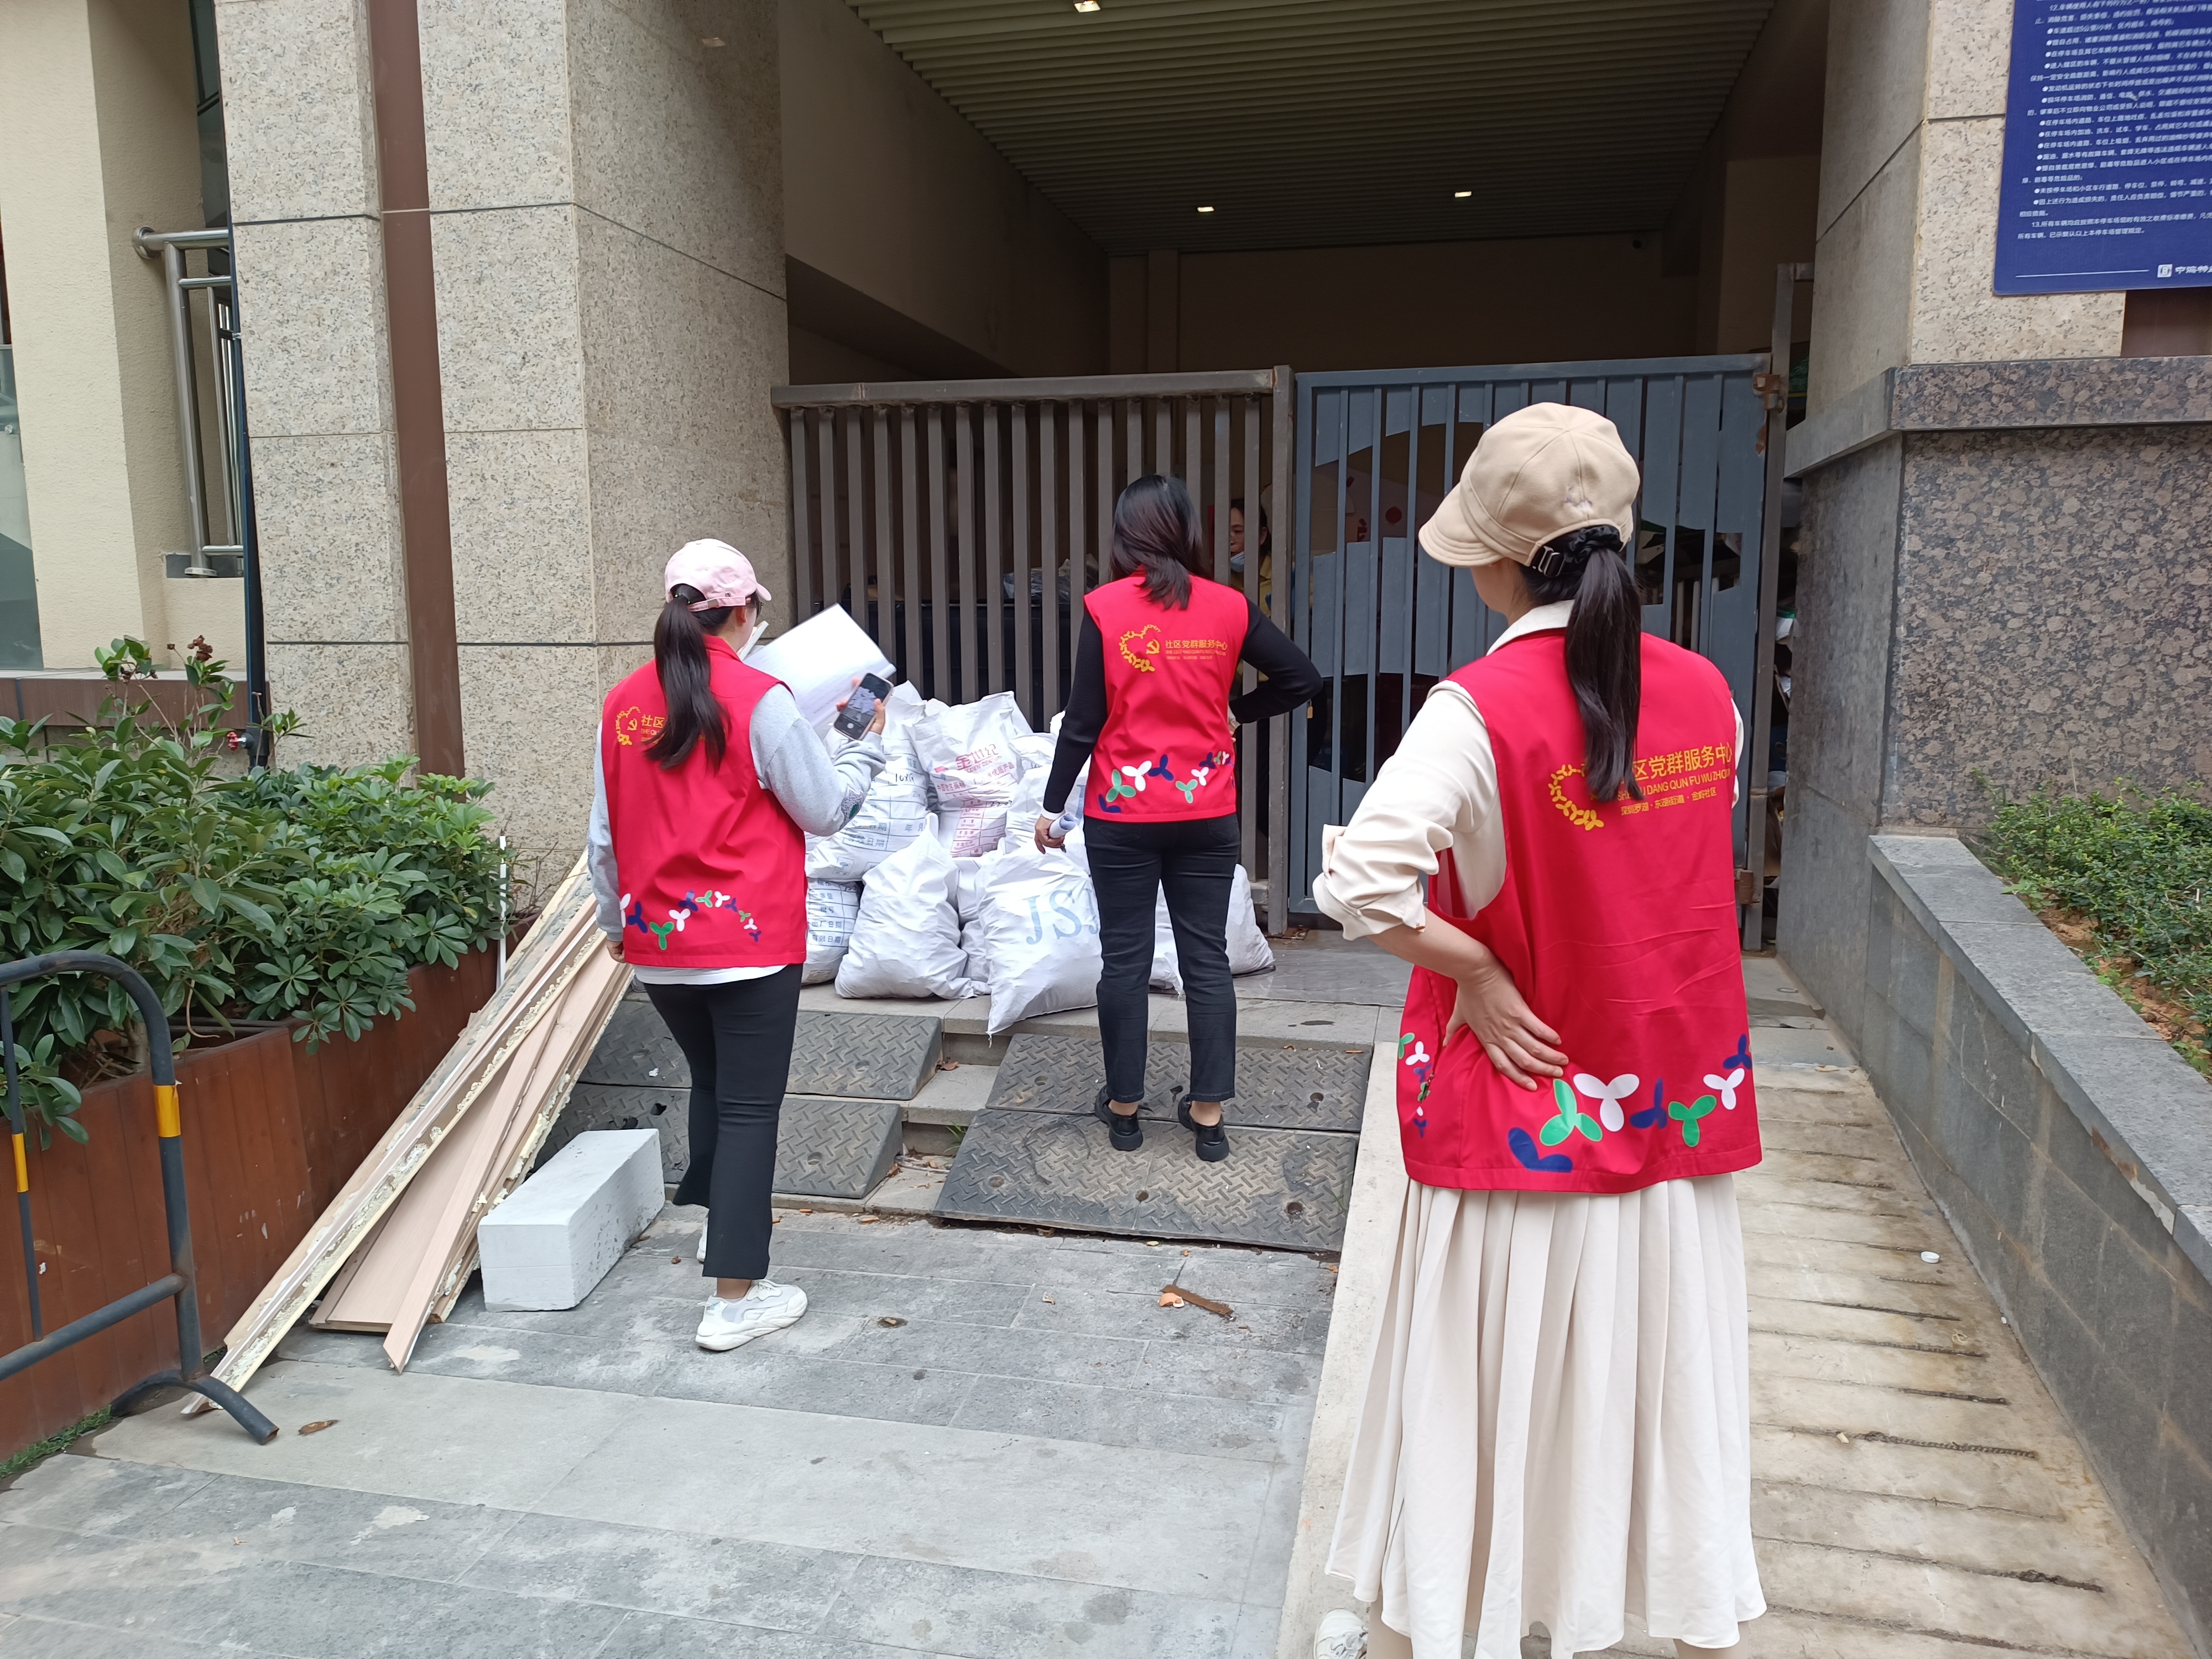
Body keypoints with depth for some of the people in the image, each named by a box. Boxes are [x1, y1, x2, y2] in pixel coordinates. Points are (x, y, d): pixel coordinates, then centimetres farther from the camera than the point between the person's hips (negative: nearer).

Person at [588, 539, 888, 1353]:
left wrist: (616, 922, 23)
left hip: (658, 943, 6)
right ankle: (735, 1299, 7)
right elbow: (824, 808, -6)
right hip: (750, 942, -6)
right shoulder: (760, 700, -14)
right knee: (749, 1108, 3)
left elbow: (605, 835, 9)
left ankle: (719, 1221, 43)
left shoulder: (623, 703, 2)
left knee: (711, 1083, 26)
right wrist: (868, 745, 11)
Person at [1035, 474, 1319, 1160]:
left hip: (1122, 816, -2)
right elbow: (1301, 677, 1)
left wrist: (1052, 805, 1)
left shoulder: (1105, 608, -9)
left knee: (1125, 960, 8)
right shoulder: (1229, 607, -2)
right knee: (1207, 958, 8)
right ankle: (1208, 1112, 13)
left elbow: (1083, 720, -8)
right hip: (1208, 815, 2)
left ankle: (1123, 1106, 19)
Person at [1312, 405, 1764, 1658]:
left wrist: (1473, 968, -15)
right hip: (1681, 1101, 5)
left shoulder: (1483, 709, -20)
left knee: (1492, 1388, 12)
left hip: (1524, 1105, -4)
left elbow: (1357, 883, -30)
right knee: (1672, 1376, 18)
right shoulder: (1707, 693, -1)